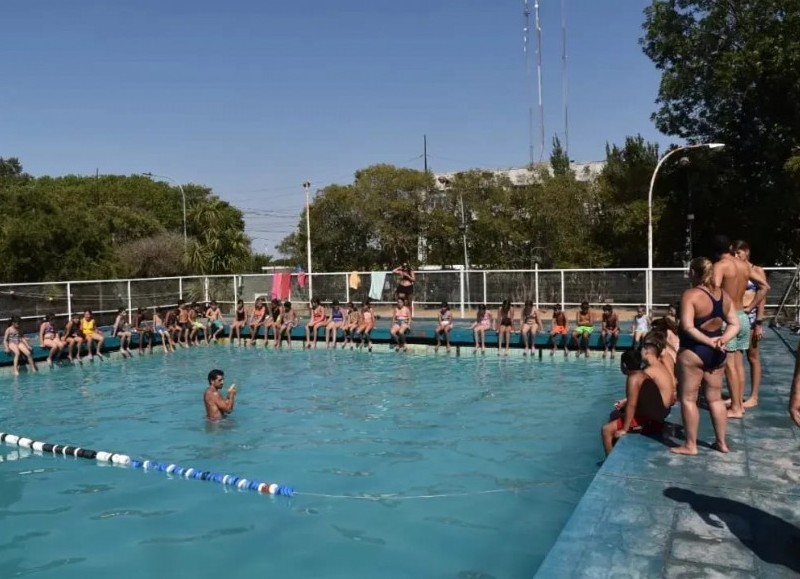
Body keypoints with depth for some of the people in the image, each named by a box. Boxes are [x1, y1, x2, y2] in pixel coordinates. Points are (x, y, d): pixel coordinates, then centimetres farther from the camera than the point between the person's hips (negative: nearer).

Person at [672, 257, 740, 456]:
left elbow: (687, 327, -23)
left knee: (688, 399, 3)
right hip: (717, 353, 7)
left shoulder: (690, 294, -14)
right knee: (715, 398, 17)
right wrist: (723, 339, -8)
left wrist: (708, 341, -17)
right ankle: (721, 442, 24)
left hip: (693, 352, -7)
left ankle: (690, 445, 8)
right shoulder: (723, 295, 7)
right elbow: (735, 324, 6)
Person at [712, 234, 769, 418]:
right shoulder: (745, 266, 10)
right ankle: (740, 403, 20)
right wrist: (750, 307, 13)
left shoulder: (720, 266, -12)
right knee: (739, 363, 14)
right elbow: (764, 286, 15)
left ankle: (735, 408, 1)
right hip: (742, 317, 7)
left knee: (730, 365, -3)